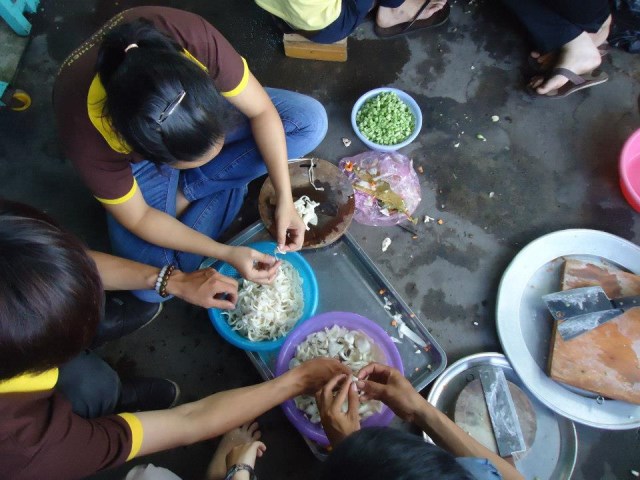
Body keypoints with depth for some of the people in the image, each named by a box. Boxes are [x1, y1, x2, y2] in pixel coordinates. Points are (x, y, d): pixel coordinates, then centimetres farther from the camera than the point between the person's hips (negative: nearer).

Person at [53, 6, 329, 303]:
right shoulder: (87, 136, -37)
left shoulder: (195, 38, -37)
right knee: (152, 285, -18)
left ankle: (186, 190, -8)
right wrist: (225, 253, -26)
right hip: (136, 159, -2)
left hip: (195, 112, 3)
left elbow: (261, 111, -22)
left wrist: (284, 199, -27)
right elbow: (137, 218, -22)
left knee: (310, 120, -17)